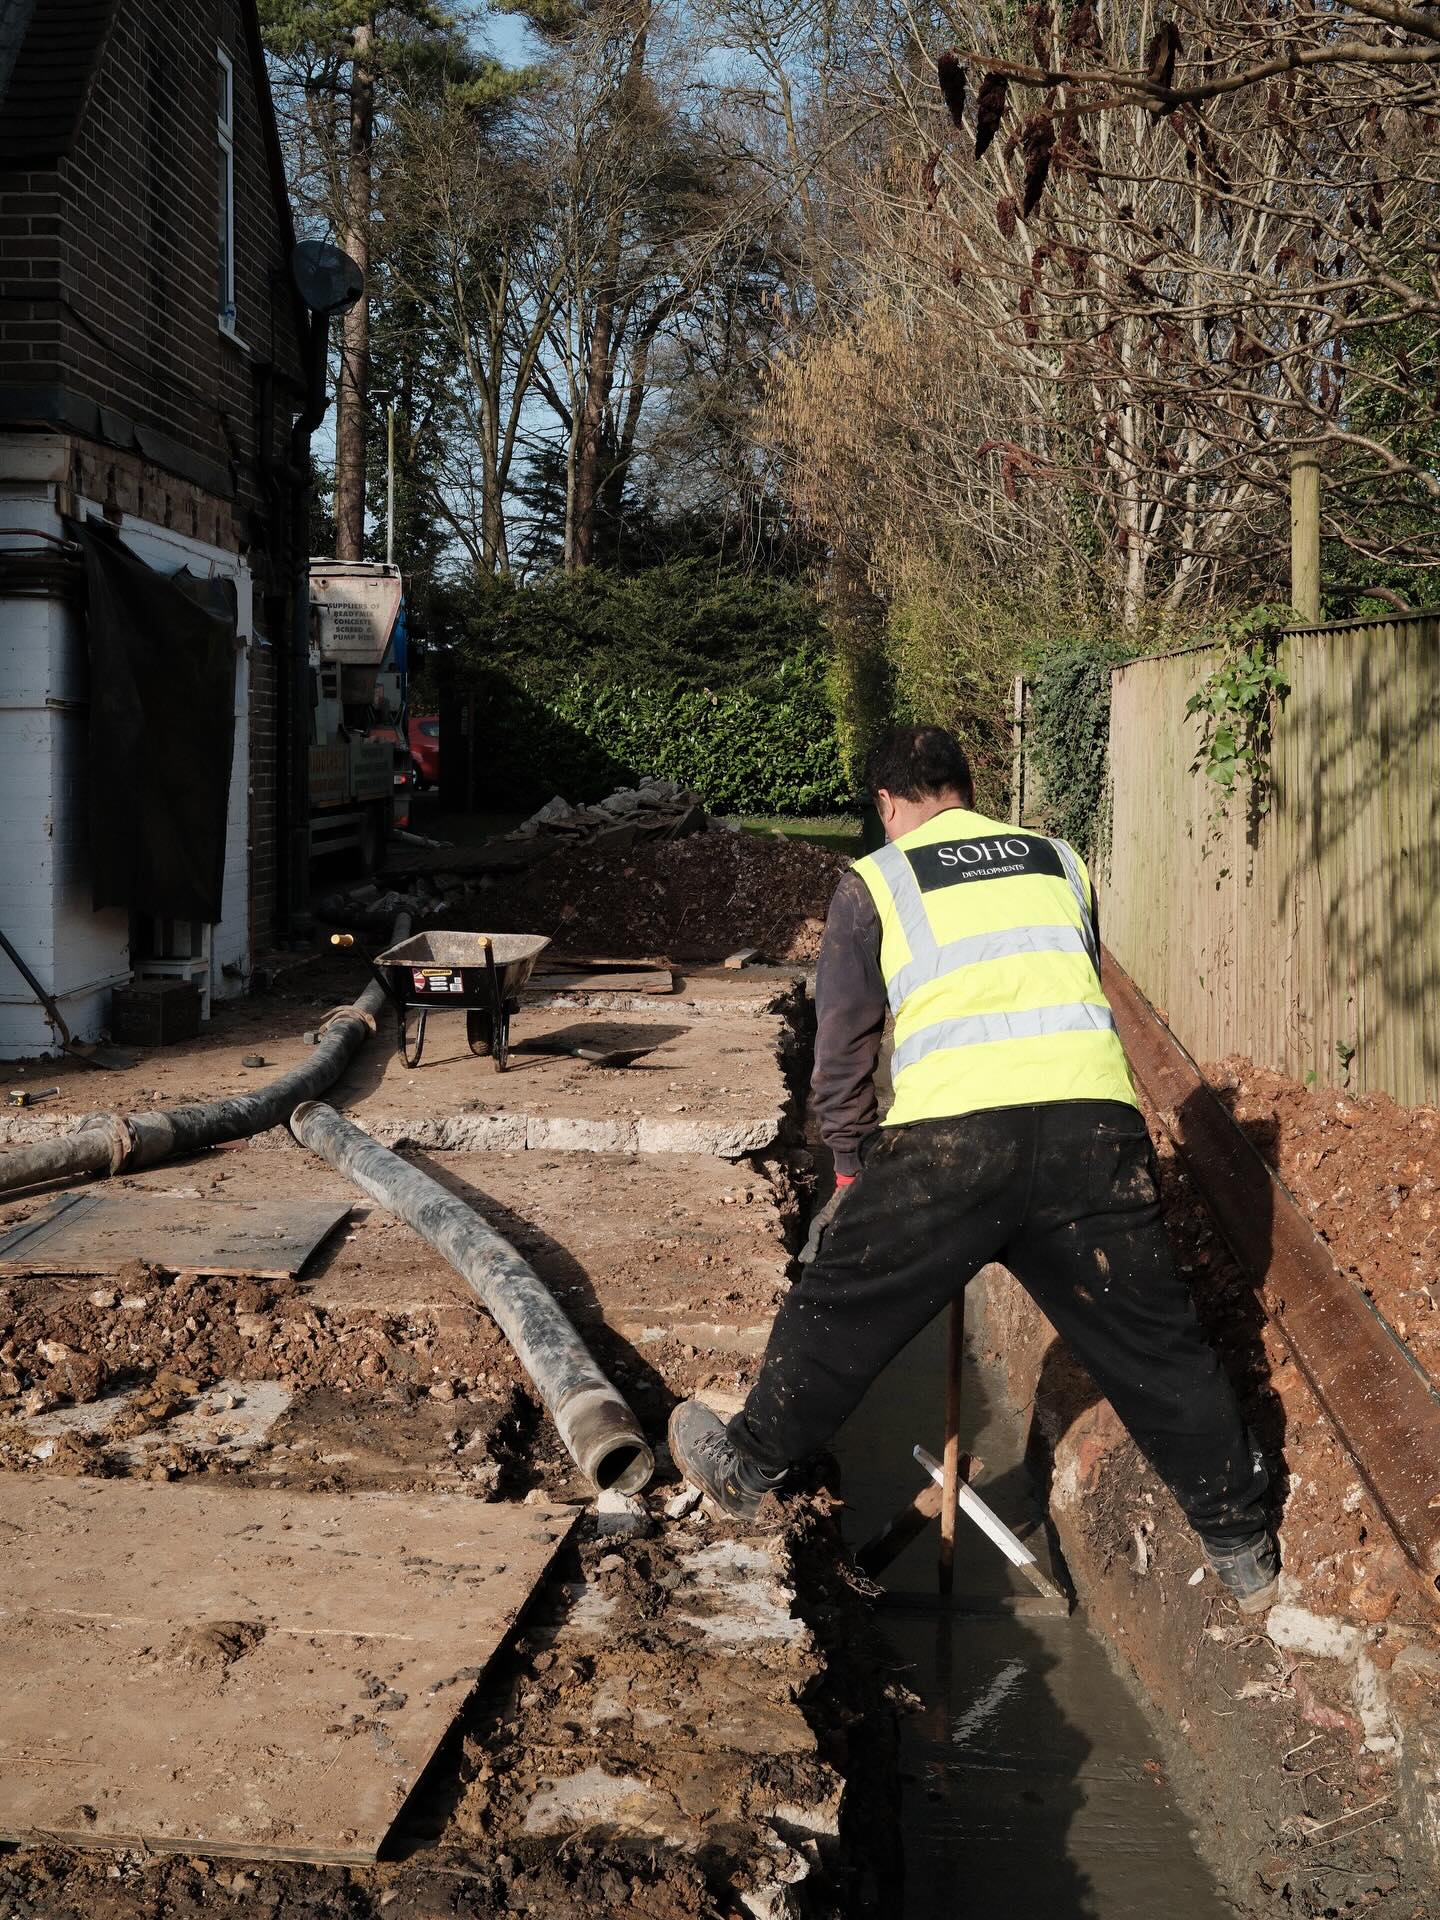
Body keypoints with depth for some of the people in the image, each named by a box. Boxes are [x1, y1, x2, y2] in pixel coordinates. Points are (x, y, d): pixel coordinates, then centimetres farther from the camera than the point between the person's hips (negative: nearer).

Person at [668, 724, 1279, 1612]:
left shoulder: (876, 882, 12)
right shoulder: (1060, 862, 22)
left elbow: (842, 1045, 12)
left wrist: (853, 1163, 24)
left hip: (947, 1137, -3)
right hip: (1094, 1117, 3)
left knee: (840, 1311, 16)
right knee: (1156, 1340, 14)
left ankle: (749, 1465, 35)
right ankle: (1244, 1548, 25)